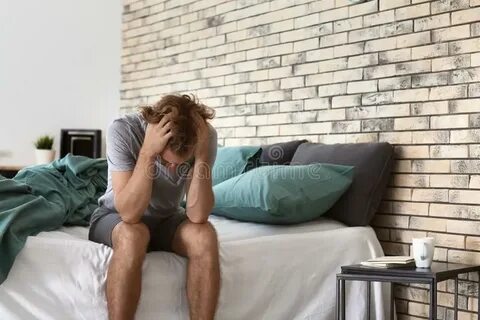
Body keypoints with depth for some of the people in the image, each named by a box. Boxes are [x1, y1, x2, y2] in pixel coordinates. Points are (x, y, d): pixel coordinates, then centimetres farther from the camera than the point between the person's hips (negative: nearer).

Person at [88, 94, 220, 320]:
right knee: (133, 235, -36)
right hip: (116, 217, -2)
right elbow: (130, 213, -33)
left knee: (204, 235, -29)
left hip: (166, 219, 2)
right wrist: (148, 152, -42)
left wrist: (202, 154, -36)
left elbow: (198, 216, -27)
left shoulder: (206, 136, -21)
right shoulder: (123, 130, -28)